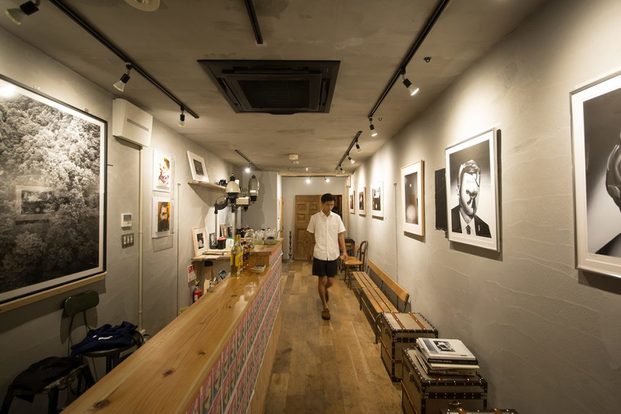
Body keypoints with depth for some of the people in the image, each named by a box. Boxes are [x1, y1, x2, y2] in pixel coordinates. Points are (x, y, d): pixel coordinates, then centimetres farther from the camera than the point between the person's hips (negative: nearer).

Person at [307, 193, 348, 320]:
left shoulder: (337, 217, 0)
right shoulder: (314, 218, -5)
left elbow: (341, 235, 1)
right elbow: (311, 235, 5)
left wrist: (344, 251, -8)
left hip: (333, 254, 2)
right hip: (319, 255, -2)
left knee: (329, 281, 11)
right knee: (322, 280, 4)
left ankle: (325, 290, 46)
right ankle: (325, 307, 20)